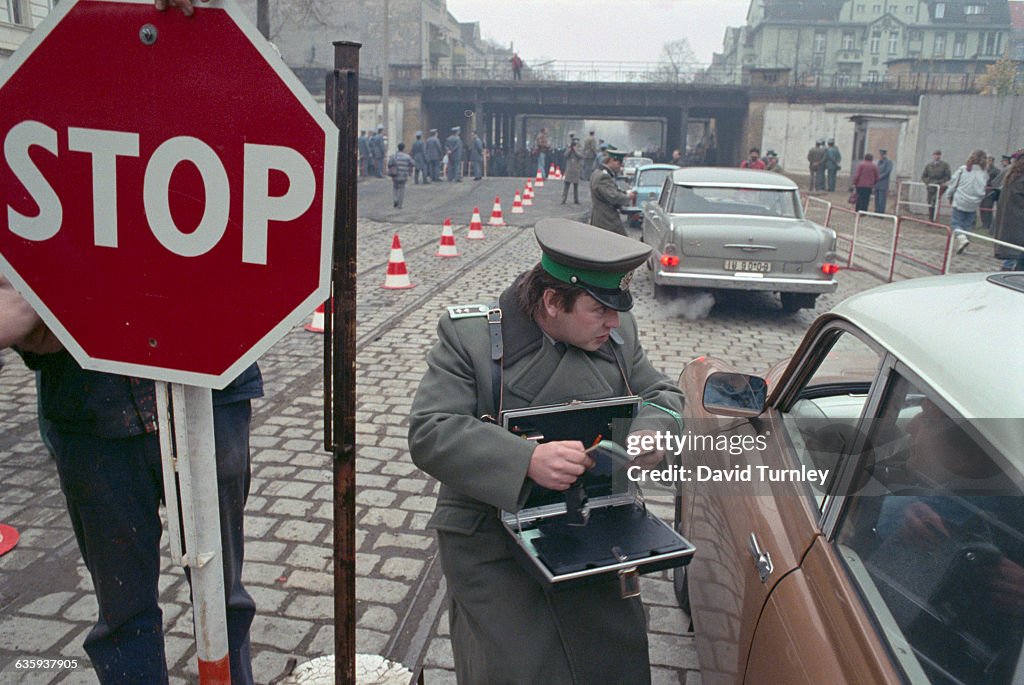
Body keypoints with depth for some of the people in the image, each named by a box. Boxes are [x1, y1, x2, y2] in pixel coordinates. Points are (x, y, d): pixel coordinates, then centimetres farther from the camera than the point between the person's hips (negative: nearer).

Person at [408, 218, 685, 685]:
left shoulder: (616, 333, 1)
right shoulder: (469, 334, -13)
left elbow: (661, 393, 12)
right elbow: (428, 434, -20)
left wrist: (653, 431, -13)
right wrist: (527, 460, -34)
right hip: (491, 542, -4)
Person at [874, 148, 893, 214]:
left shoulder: (889, 162, -5)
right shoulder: (879, 162, 17)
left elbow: (887, 172, -12)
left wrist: (879, 177, -14)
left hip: (883, 184, -7)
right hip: (877, 184, 7)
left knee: (882, 199, -9)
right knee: (876, 198, 7)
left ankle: (881, 213, -9)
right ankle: (877, 212, 12)